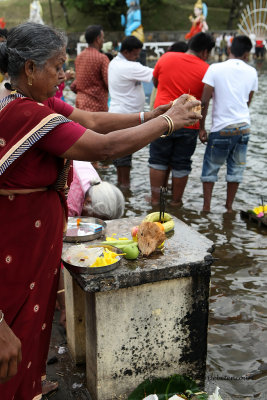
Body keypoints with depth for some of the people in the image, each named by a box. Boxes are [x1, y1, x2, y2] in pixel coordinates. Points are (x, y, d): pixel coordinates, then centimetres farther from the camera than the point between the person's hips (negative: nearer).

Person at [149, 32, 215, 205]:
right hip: (189, 124, -1)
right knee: (181, 165, 11)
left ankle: (155, 199, 18)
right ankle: (176, 201, 22)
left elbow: (155, 82, 16)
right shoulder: (206, 70, -4)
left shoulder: (166, 58, 2)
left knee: (158, 161, 13)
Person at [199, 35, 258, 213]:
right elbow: (248, 102, 13)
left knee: (211, 168, 10)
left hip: (221, 128, -3)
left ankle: (206, 207, 12)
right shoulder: (251, 72, 5)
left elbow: (204, 101, -9)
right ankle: (229, 207, 20)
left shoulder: (215, 69, -7)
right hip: (244, 127, 3)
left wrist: (202, 128, -2)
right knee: (236, 168, 13)